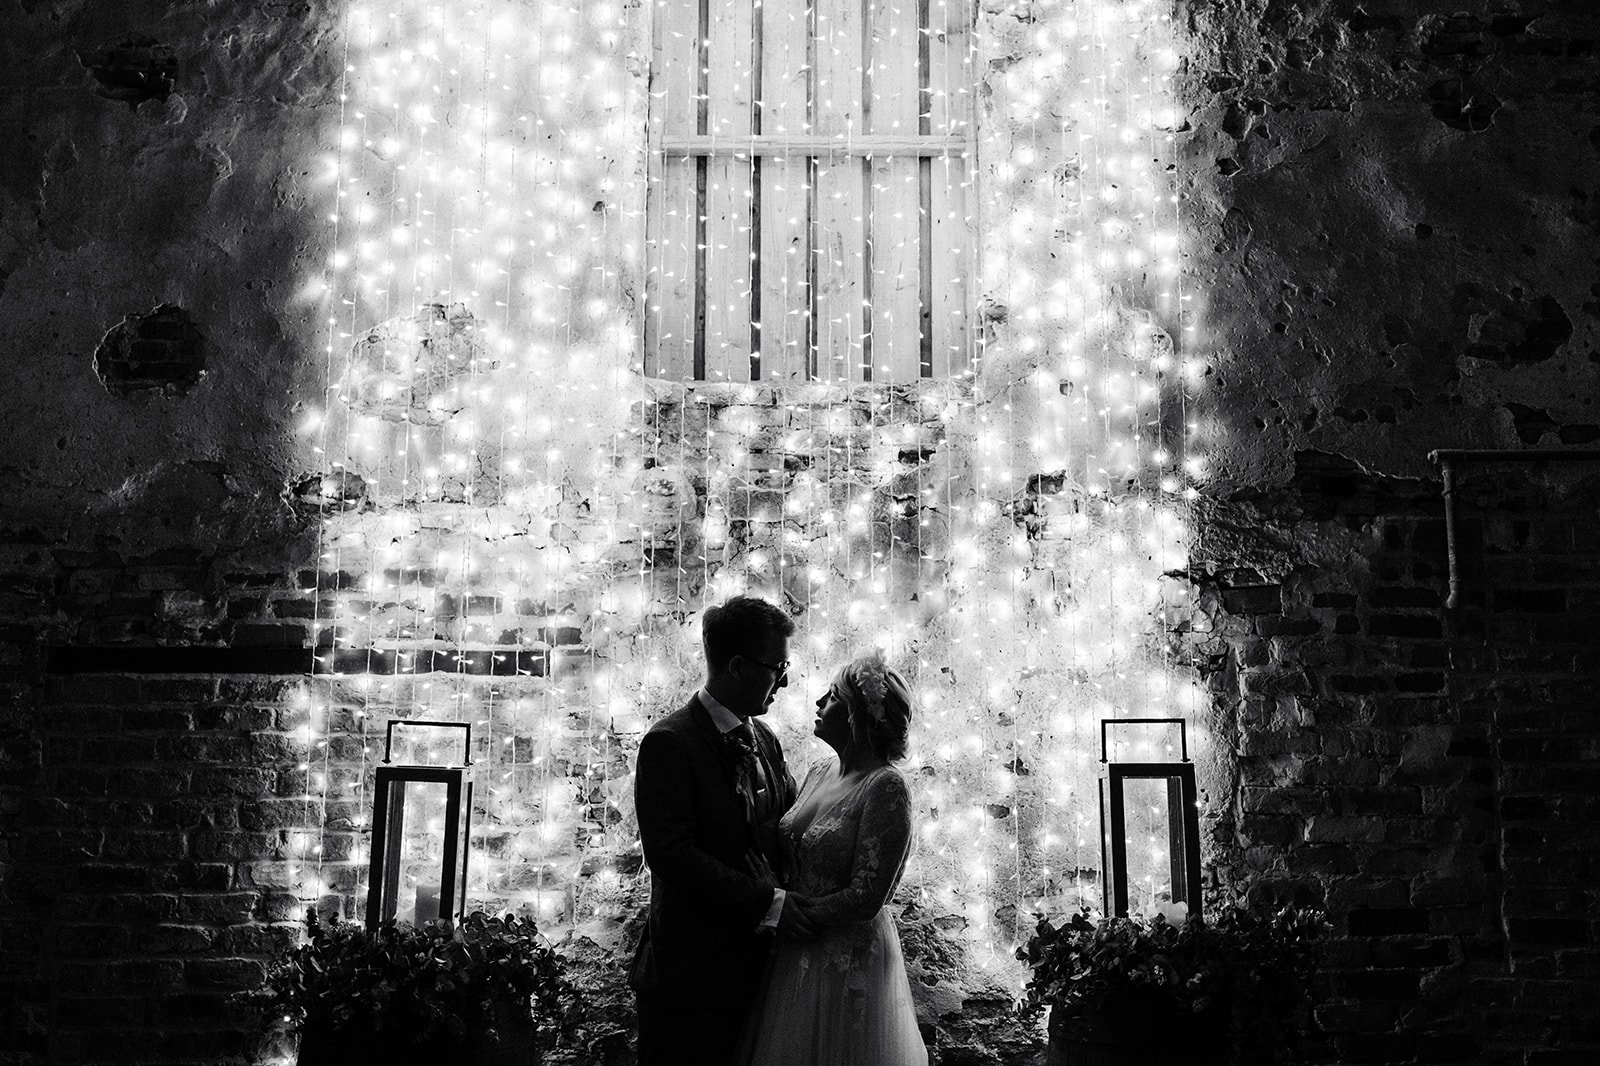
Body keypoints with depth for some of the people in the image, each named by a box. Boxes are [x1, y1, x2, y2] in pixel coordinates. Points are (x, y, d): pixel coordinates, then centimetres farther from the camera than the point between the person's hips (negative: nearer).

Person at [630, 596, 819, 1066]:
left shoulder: (764, 740, 12)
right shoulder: (669, 744, -13)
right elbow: (672, 855, -21)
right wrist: (767, 903, -22)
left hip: (755, 968, 7)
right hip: (691, 978, -7)